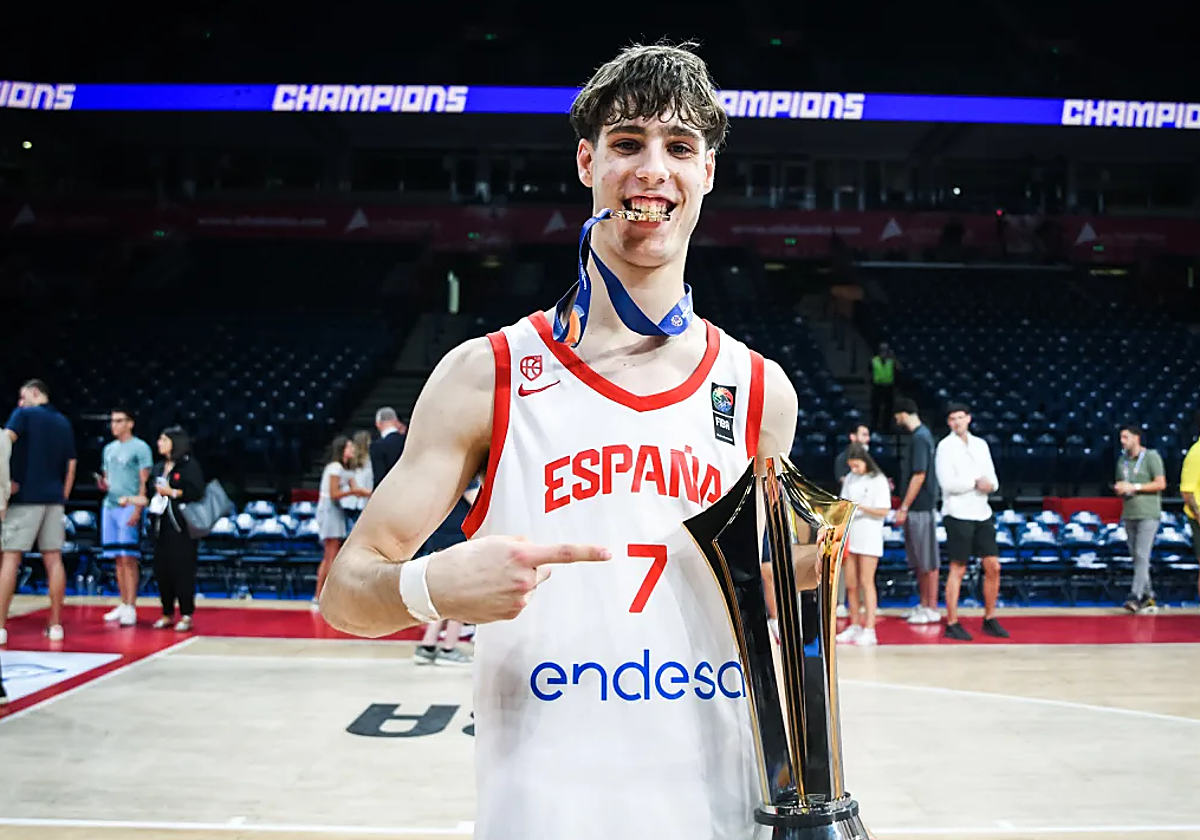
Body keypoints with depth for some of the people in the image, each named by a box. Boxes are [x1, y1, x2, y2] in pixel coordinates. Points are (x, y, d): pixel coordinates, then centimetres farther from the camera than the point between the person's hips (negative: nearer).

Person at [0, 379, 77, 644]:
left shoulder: (24, 414, -1)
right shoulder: (64, 422, 15)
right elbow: (71, 466, 14)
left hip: (25, 496, -5)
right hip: (54, 498, 5)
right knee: (53, 560, 5)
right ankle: (55, 625, 6)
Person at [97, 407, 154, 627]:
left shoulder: (140, 447, -3)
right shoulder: (109, 448, 17)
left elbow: (144, 482, -8)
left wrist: (137, 509, -17)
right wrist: (102, 483, 2)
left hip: (129, 507, -7)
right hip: (110, 505, 7)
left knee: (128, 558, -9)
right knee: (118, 559, 9)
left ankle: (131, 608, -9)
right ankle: (123, 605, 15)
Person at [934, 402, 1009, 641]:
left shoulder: (981, 444, 13)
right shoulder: (945, 446, -5)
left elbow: (993, 480, 12)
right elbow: (947, 483, -14)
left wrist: (989, 484, -10)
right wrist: (976, 483, -11)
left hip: (982, 512, 6)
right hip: (958, 514, -6)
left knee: (993, 566, 5)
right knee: (957, 569, -2)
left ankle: (990, 619, 17)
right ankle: (952, 624, 5)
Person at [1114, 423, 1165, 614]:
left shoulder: (1151, 457, -5)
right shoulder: (1122, 460, 14)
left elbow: (1161, 484, -12)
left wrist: (1134, 487, -16)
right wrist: (1118, 489, -1)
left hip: (1148, 514, -7)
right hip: (1129, 515, 7)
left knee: (1142, 555, -13)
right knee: (1136, 557, 8)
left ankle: (1135, 597, -18)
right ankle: (1149, 597, 17)